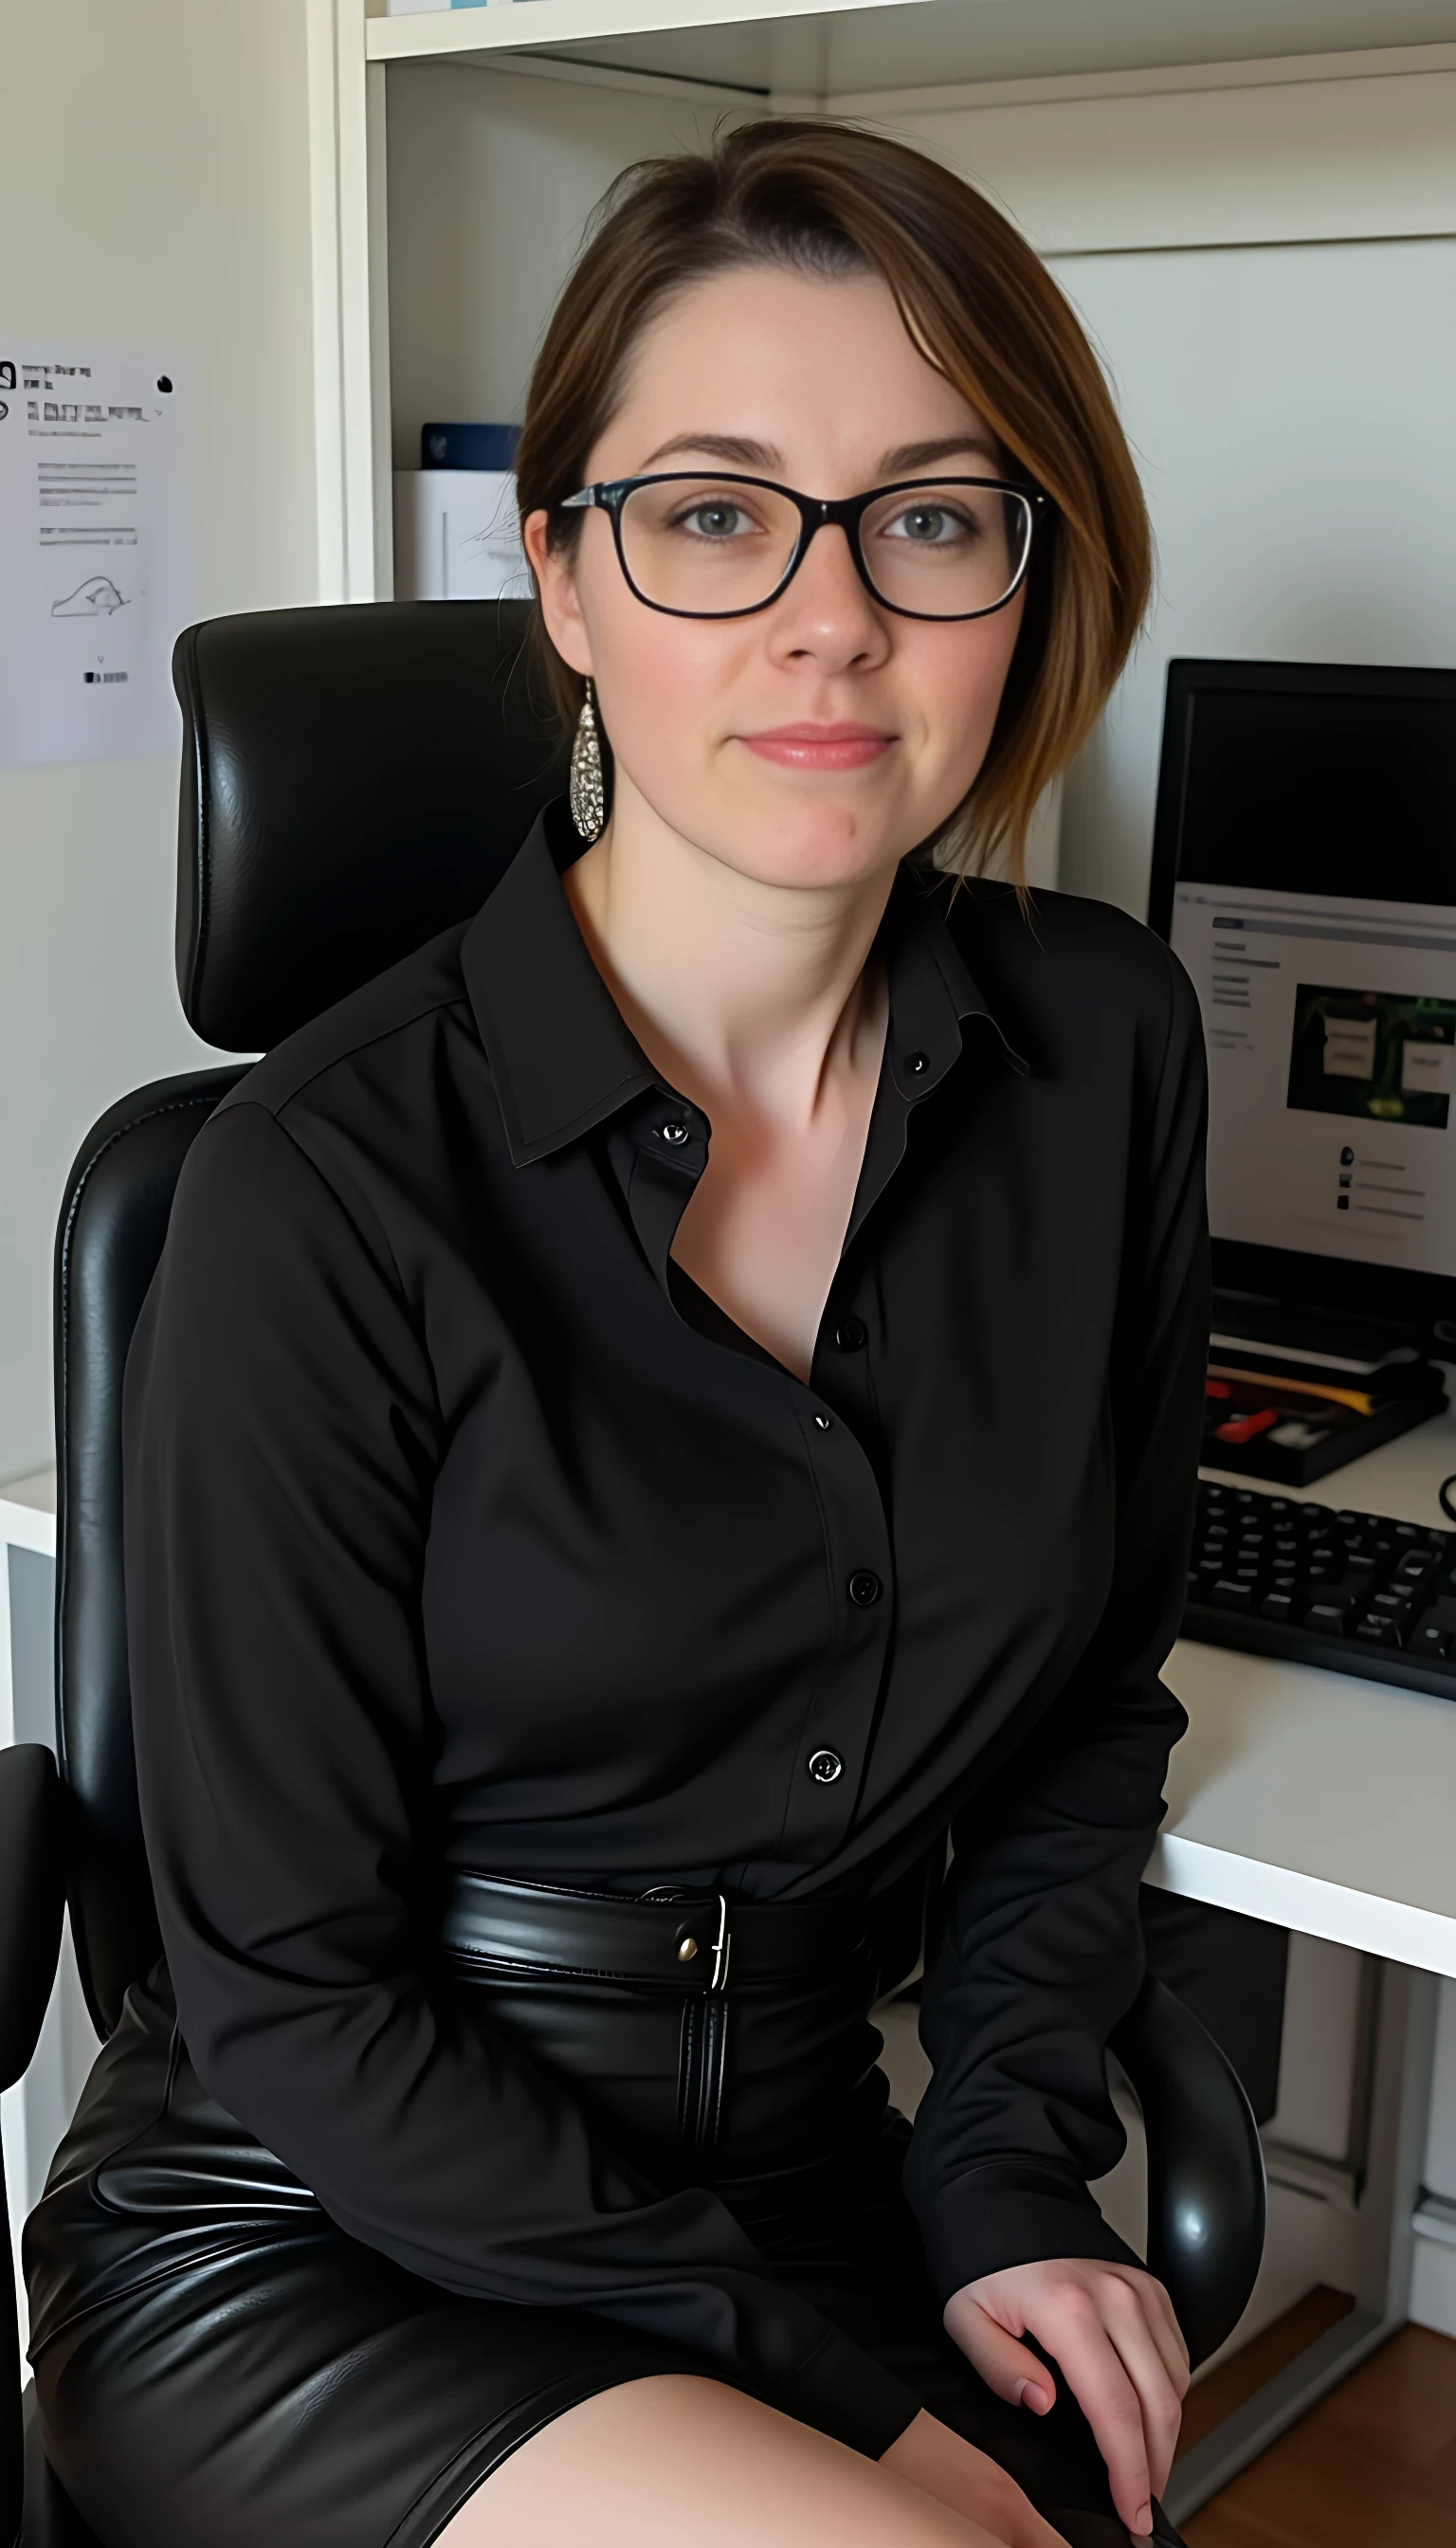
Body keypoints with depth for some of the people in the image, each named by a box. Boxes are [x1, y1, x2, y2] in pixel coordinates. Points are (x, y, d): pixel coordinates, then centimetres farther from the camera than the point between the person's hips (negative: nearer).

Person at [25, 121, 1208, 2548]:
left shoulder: (1102, 1050, -3)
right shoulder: (334, 1186, -18)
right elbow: (289, 1985, -12)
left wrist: (1011, 2176, 0)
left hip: (799, 2171, 5)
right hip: (314, 2246, -4)